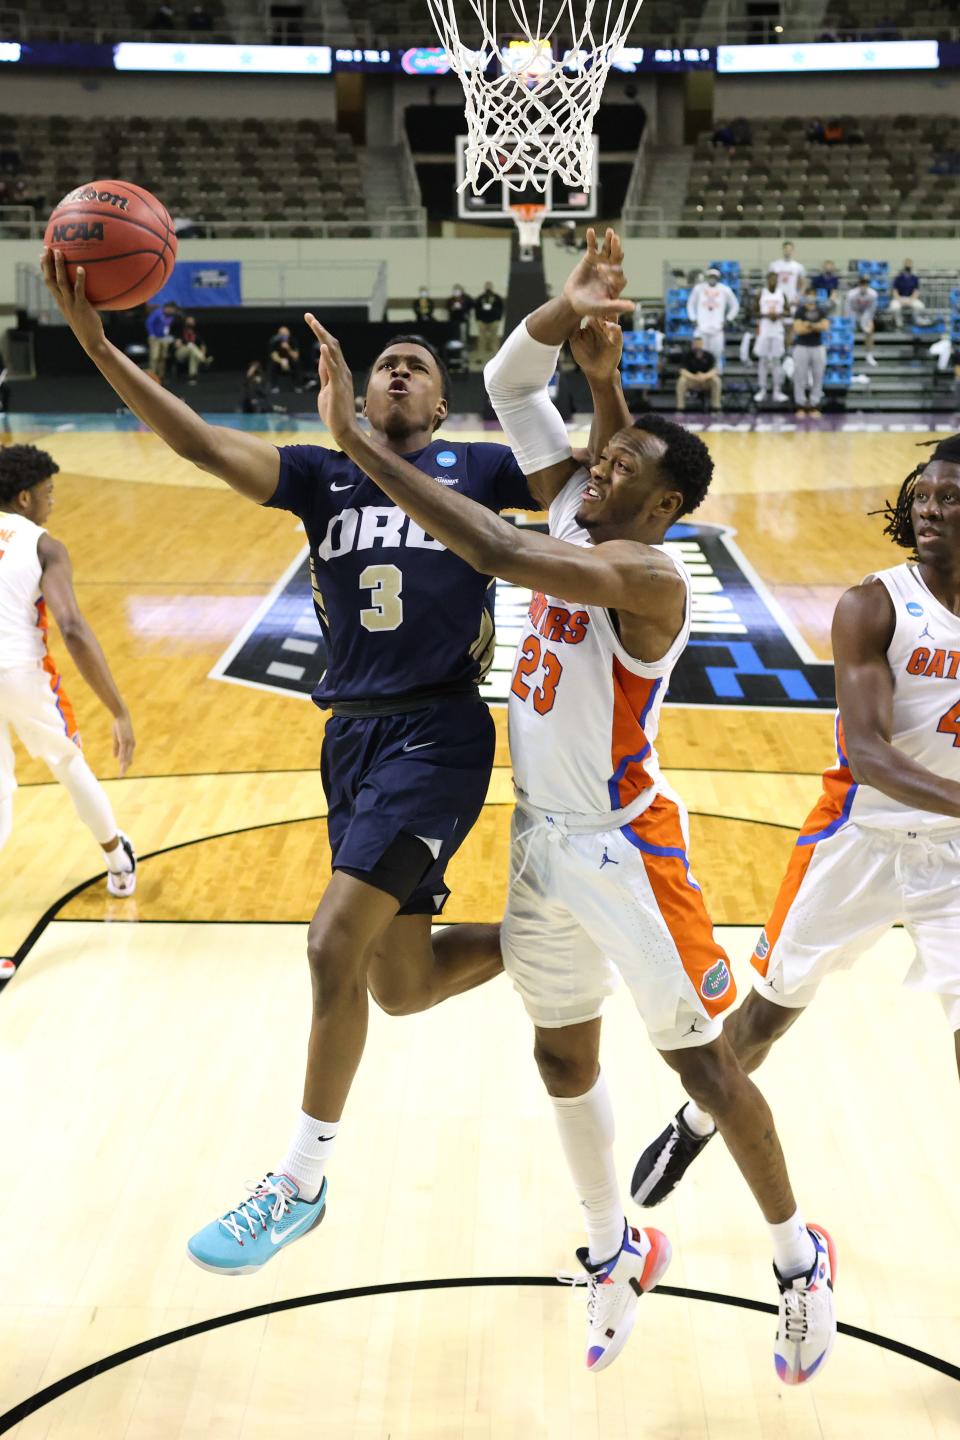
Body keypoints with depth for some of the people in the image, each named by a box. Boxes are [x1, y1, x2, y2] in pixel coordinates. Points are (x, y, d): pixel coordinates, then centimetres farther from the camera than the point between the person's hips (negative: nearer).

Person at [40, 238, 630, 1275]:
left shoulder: (476, 470, 7)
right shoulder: (321, 477, 12)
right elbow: (200, 443, -1)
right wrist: (94, 342, -13)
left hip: (439, 733, -5)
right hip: (354, 734, 5)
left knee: (334, 941, -16)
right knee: (401, 987, 9)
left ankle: (300, 1183, 2)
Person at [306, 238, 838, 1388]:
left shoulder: (650, 575, -23)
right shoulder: (574, 516, 1)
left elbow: (496, 553, -38)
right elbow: (509, 386, 4)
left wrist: (354, 440, -36)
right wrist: (564, 313, -16)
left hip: (622, 850, -8)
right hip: (541, 839, 8)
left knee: (701, 1061, 5)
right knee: (563, 1057, 17)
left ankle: (799, 1259, 28)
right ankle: (616, 1253, 37)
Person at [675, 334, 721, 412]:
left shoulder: (708, 355, -7)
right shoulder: (688, 355, -10)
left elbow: (714, 371, -16)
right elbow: (683, 371, -20)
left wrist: (705, 376, -37)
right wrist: (694, 377, -37)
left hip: (706, 381, 1)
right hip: (692, 382, -1)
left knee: (716, 380, -29)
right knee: (681, 380, -31)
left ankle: (716, 407, -22)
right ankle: (680, 407, -27)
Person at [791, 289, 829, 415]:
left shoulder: (821, 311, 7)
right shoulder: (800, 311, -2)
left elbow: (825, 326, -6)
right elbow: (798, 329, -13)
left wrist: (809, 325, -16)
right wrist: (817, 327, -9)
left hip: (818, 347, 3)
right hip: (801, 347, -3)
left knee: (818, 376, 4)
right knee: (800, 377, -2)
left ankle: (814, 405, 10)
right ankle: (800, 406, 4)